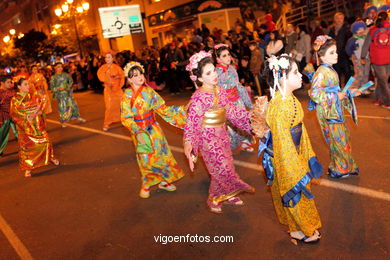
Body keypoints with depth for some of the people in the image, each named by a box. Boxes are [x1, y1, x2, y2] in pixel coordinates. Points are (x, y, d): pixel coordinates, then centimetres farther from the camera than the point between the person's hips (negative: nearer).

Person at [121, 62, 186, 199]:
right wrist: (138, 133, -24)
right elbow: (126, 118, -13)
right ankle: (146, 185, 29)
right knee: (146, 158, 5)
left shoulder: (149, 91, -4)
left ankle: (164, 180, 31)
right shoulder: (127, 96, -13)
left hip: (153, 128, 3)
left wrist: (180, 110, -8)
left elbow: (162, 108, 0)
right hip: (139, 131, -3)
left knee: (161, 152, 10)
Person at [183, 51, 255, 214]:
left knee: (227, 166, 18)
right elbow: (192, 121, -26)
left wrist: (250, 114, 15)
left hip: (222, 135, 7)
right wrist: (188, 142, -40)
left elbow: (231, 111, 11)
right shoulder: (198, 97, -23)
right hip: (208, 138, -7)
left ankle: (228, 195, 40)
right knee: (221, 169, 2)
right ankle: (213, 200, 26)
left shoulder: (220, 91, -1)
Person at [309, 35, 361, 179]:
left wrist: (349, 93, 12)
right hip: (328, 113, -9)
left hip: (336, 110, 9)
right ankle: (337, 170, 20)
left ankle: (345, 166, 33)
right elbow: (314, 93, -28)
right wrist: (335, 96, -23)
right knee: (338, 140, 2)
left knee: (344, 137, 17)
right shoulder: (321, 73, -21)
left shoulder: (330, 70, 9)